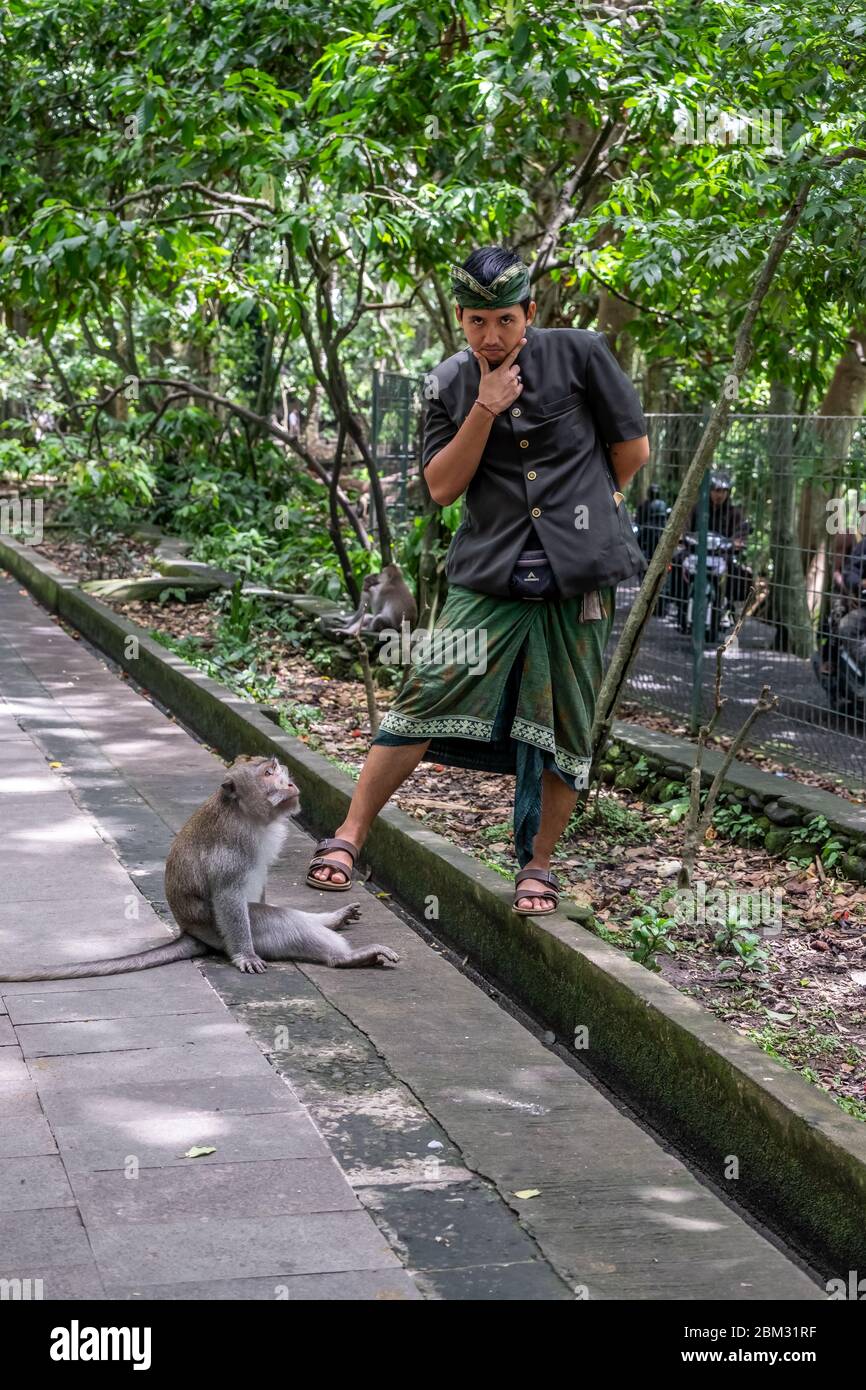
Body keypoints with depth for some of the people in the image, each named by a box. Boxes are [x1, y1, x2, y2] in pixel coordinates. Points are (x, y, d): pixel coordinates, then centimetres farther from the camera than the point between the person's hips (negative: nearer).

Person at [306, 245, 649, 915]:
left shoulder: (579, 354, 0)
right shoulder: (450, 384, 6)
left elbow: (633, 447, 8)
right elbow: (441, 486, 0)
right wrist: (484, 410, -10)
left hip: (579, 576, -1)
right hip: (490, 577, 1)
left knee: (561, 727, 3)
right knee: (427, 699, -9)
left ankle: (538, 864, 18)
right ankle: (347, 838, -1)